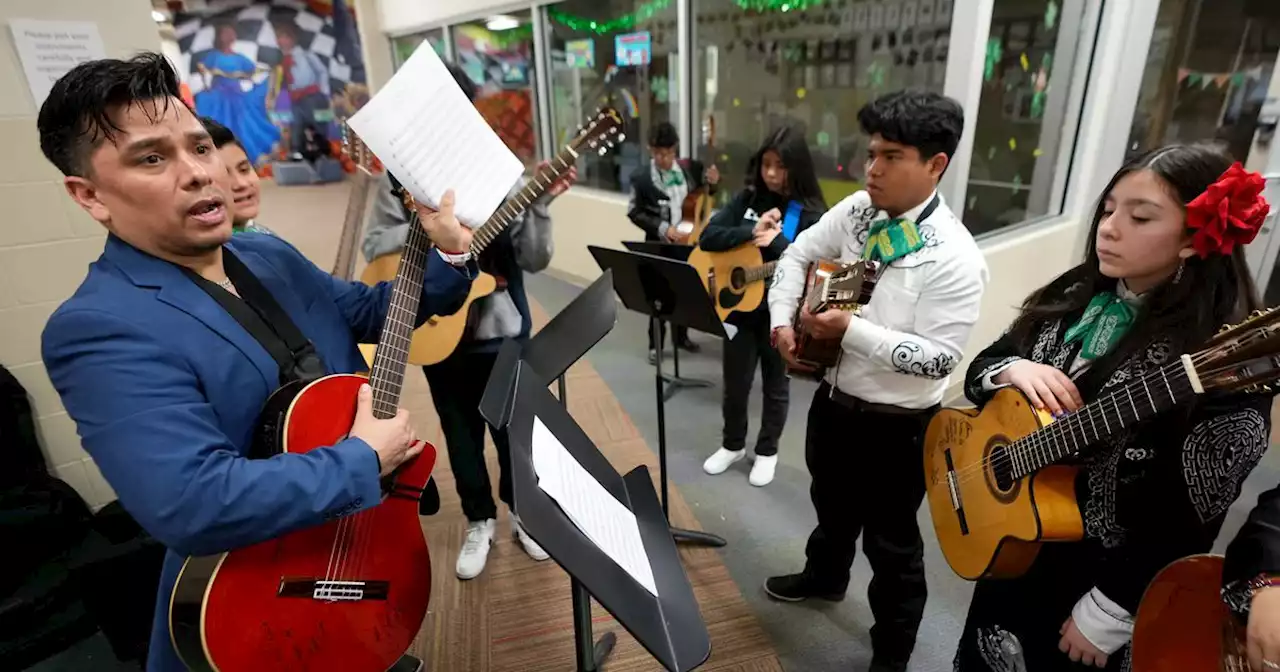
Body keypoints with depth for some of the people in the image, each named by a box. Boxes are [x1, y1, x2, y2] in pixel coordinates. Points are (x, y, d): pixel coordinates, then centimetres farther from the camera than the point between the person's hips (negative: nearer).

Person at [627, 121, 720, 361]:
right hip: (659, 244, -4)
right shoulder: (641, 177, -9)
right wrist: (662, 227, -17)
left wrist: (713, 183, -8)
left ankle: (681, 336, 32)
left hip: (688, 239, 4)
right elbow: (634, 212, -7)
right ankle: (655, 344, 16)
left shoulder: (691, 168, 0)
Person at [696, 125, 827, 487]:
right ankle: (733, 444, 39)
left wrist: (775, 242, -29)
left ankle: (767, 451, 37)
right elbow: (707, 238, -9)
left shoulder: (811, 213, -9)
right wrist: (751, 231, -23)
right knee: (735, 383, 15)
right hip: (740, 308, 3)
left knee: (775, 386, 16)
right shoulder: (747, 199, 0)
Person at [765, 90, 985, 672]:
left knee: (890, 542, 15)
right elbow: (797, 254, 6)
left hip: (896, 425, -6)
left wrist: (851, 330, -30)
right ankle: (824, 577, 59)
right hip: (833, 397, 6)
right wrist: (781, 320, -7)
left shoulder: (955, 258, -24)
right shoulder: (858, 210, -5)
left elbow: (940, 359, -26)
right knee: (831, 504, 30)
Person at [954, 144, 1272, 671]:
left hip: (1092, 579, -5)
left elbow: (1188, 516, -20)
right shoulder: (1072, 297, -2)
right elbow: (980, 370, 4)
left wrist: (1109, 611, -17)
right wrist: (1011, 370, -18)